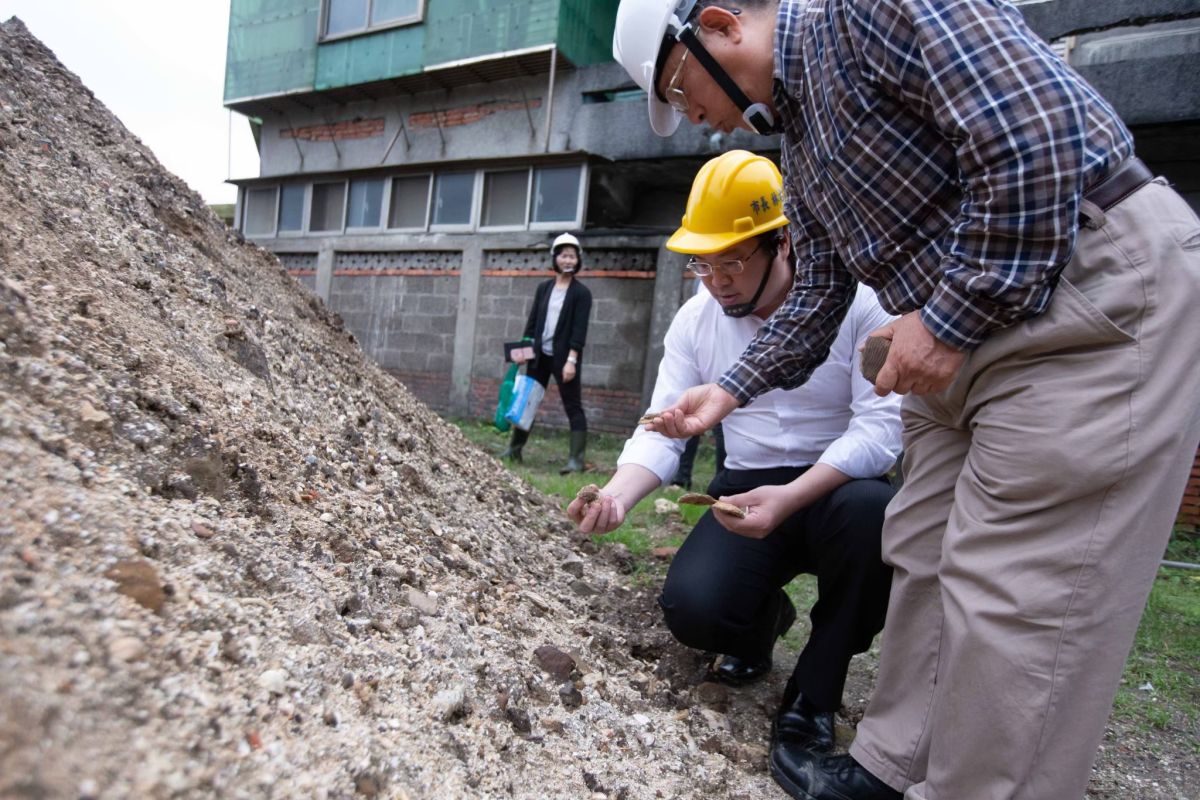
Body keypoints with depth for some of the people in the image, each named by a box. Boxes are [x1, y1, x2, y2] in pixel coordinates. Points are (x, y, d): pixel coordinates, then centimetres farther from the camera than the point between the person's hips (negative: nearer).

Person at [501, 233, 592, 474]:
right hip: (540, 354, 5)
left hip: (564, 357, -5)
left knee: (573, 406, -3)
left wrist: (571, 360, -18)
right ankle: (514, 449, 22)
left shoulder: (581, 293, -3)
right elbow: (532, 320, 11)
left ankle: (576, 459, -3)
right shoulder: (544, 287, 10)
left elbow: (579, 329, -10)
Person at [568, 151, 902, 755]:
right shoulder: (694, 320, -1)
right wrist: (618, 494, -25)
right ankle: (763, 618, 16)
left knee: (869, 509, -37)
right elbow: (661, 433, -4)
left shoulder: (855, 304, -11)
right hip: (746, 492, 2)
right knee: (691, 608, -24)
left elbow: (881, 426, -18)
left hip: (838, 489, -1)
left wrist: (790, 498, -32)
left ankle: (814, 695, -11)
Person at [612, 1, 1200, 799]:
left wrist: (950, 318, -18)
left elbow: (1039, 128, -21)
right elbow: (819, 296, 20)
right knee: (923, 562, 12)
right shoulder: (799, 143, 17)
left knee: (1010, 599, -7)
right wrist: (731, 390, 15)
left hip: (1097, 292, -9)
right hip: (963, 340, 9)